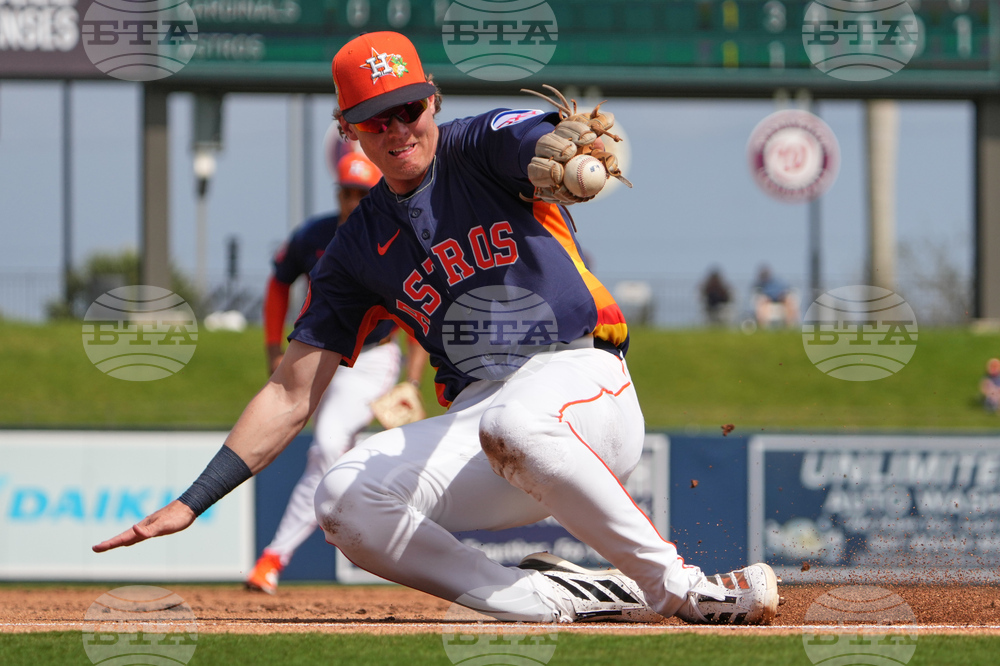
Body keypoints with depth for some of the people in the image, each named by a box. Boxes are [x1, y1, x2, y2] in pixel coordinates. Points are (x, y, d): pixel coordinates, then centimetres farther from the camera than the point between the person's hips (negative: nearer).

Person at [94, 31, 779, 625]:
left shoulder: (488, 145, -1)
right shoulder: (359, 251, 11)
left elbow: (561, 150, -25)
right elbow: (291, 395, 12)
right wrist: (191, 503, 3)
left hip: (585, 380, -5)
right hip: (473, 413, 5)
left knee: (514, 425, -41)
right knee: (346, 499, -22)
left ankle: (679, 587, -29)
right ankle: (561, 597, -22)